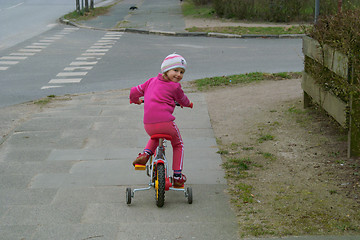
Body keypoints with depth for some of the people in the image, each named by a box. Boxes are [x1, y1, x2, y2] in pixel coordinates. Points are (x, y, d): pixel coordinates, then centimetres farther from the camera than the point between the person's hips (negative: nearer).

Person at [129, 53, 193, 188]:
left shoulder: (152, 81, 13)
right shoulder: (174, 87, -1)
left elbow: (134, 91, 20)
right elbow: (183, 100, 16)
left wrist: (135, 100, 43)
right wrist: (188, 104, 40)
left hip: (148, 125, 5)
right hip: (165, 122, -5)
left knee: (155, 137, 40)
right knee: (178, 145, 21)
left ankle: (145, 154, 15)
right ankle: (177, 176, 17)